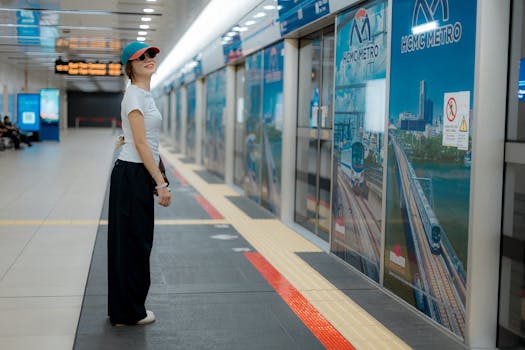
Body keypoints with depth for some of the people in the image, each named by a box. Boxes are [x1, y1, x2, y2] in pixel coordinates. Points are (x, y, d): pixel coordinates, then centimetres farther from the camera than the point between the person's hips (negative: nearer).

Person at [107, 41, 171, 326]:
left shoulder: (145, 94, 16)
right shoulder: (135, 95, -13)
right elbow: (141, 144, -19)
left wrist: (156, 180, 18)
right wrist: (161, 183, -19)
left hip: (138, 174, 10)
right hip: (132, 174, -10)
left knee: (135, 242, 14)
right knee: (133, 242, -1)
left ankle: (125, 310, 24)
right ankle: (129, 313, 10)